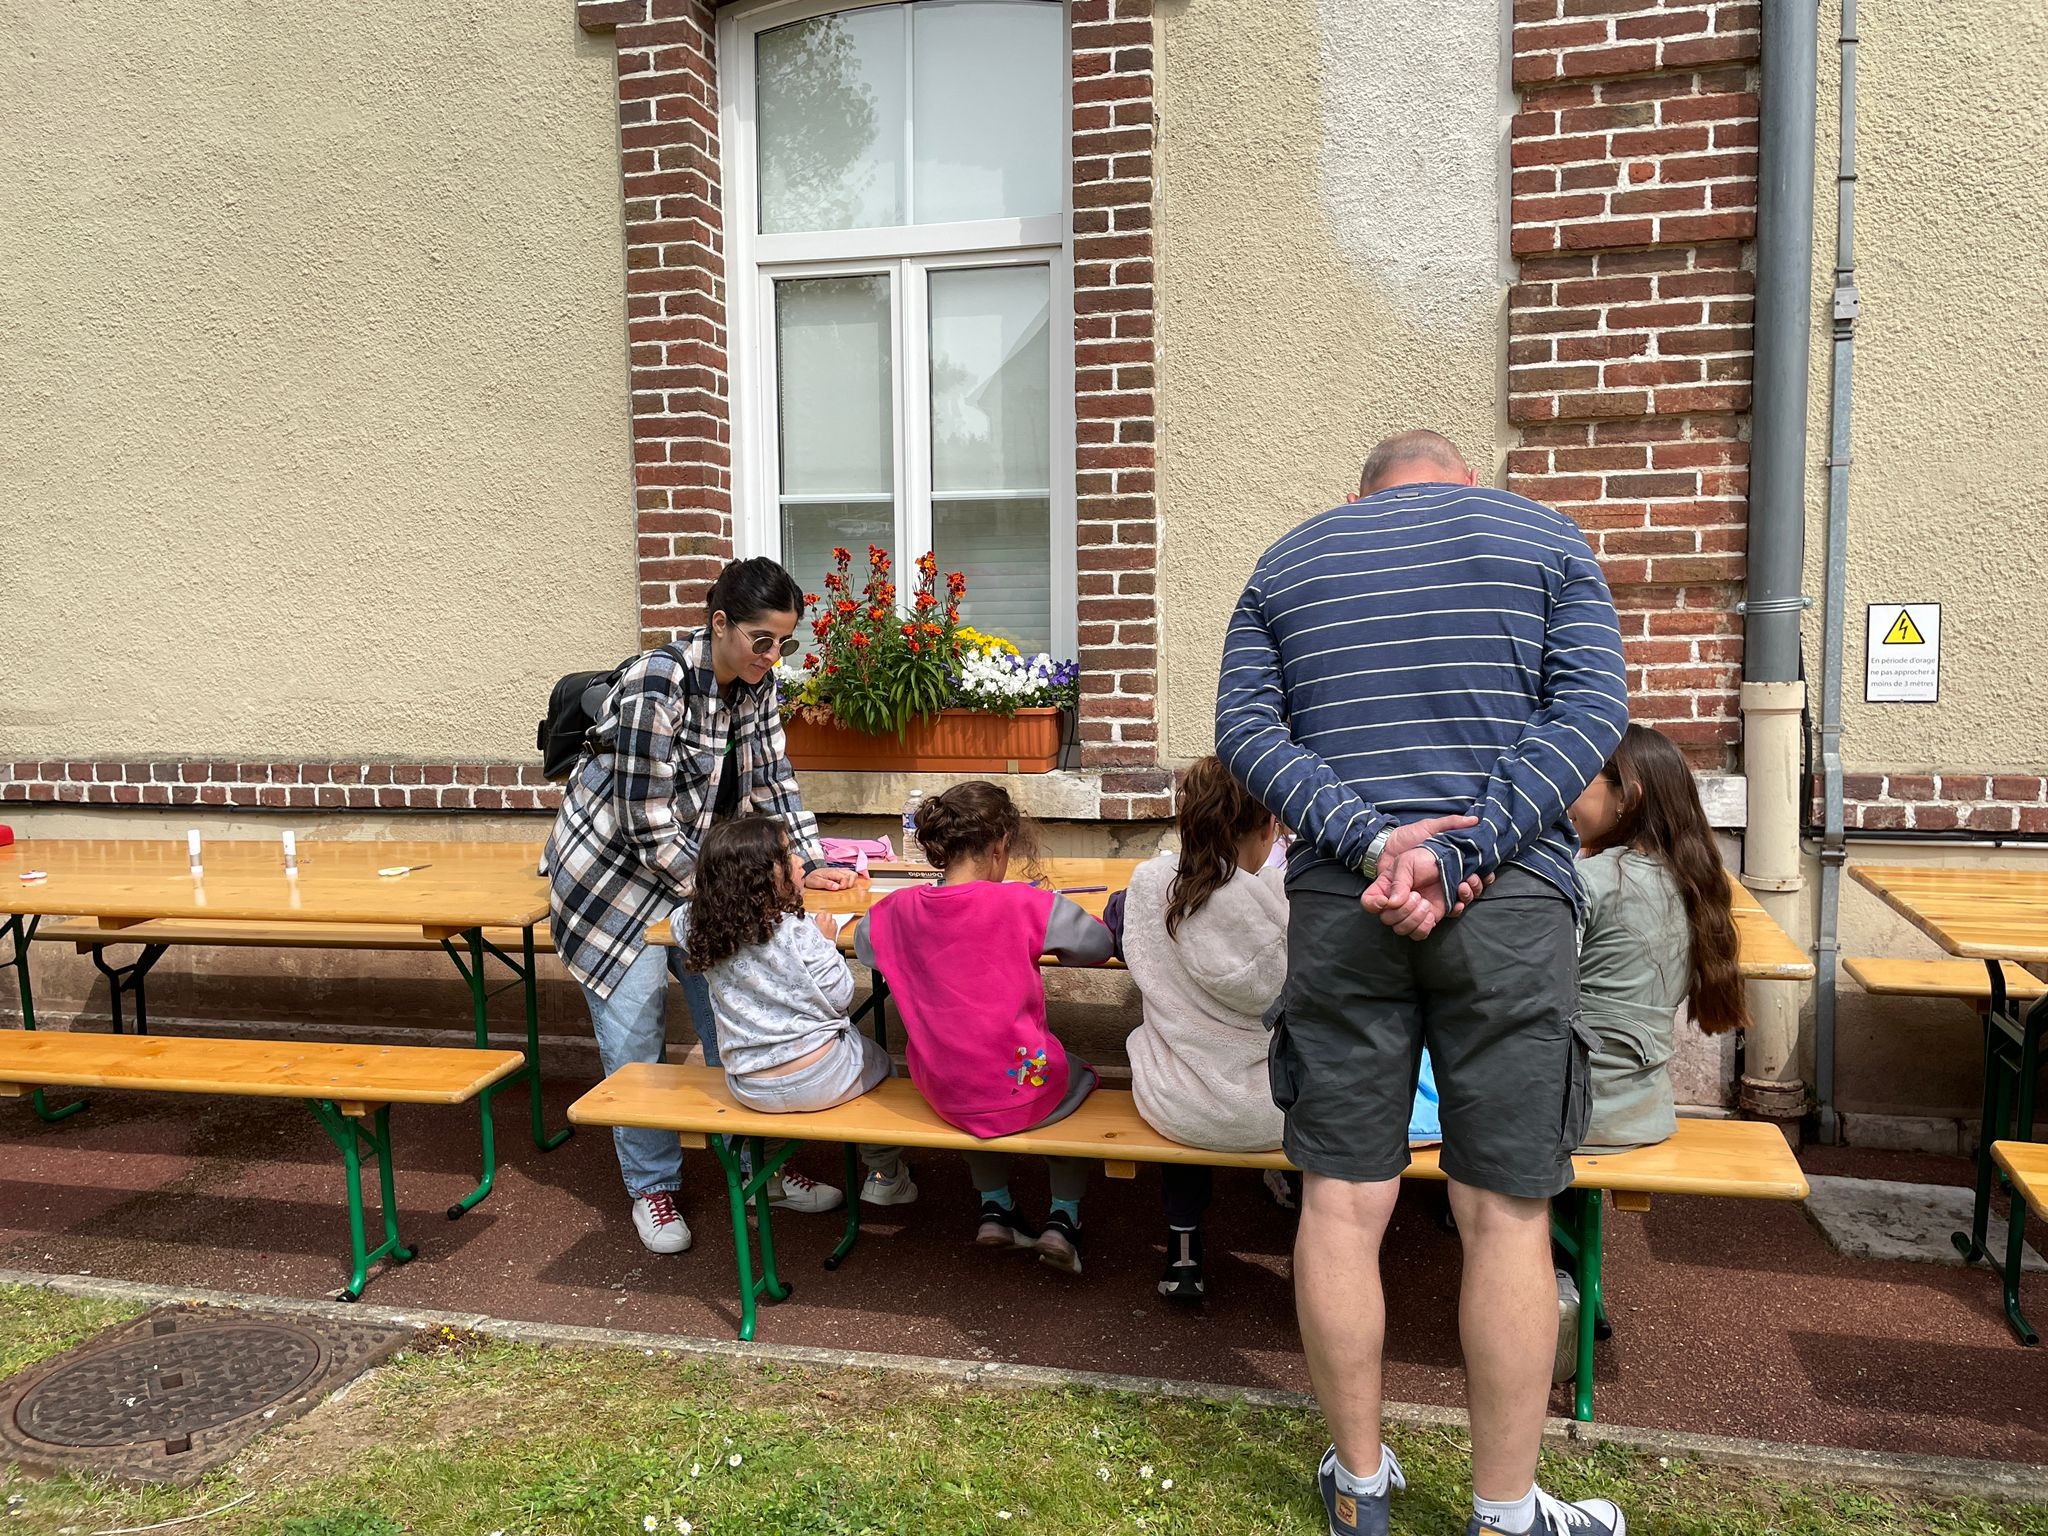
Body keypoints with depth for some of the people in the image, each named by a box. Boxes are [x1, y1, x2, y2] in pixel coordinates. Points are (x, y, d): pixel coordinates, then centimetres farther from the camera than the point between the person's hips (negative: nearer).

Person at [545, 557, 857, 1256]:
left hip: (697, 866, 7)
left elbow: (772, 779, 3)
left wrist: (810, 865, -6)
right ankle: (652, 1187, 17)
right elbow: (647, 824, -26)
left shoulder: (756, 683, -6)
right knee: (636, 1037, -2)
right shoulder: (655, 686, -28)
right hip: (617, 870, -6)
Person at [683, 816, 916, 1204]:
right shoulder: (798, 933, -21)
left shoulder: (709, 935, -4)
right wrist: (827, 943, 1)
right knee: (877, 1059, 27)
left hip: (748, 1089, 6)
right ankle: (885, 1175, 33)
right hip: (817, 1080, -6)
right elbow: (840, 998, -12)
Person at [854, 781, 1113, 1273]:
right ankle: (1063, 1218, 25)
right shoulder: (1026, 905, -18)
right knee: (1078, 1076, 31)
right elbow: (1099, 944, -5)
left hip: (943, 1096, 4)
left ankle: (993, 1206, 36)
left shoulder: (898, 910, -7)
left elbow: (863, 943, 16)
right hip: (1022, 1092, -3)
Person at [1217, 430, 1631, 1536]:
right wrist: (1458, 854, -13)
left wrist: (1373, 841, -9)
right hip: (1511, 897, -1)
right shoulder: (1546, 539, 12)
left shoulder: (1286, 562, 16)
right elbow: (1592, 707, -3)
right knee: (1507, 1214, 6)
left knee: (1341, 1202, 8)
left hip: (1338, 901, 2)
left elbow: (1243, 726, 2)